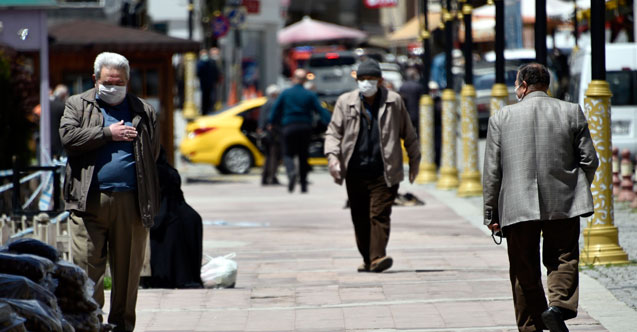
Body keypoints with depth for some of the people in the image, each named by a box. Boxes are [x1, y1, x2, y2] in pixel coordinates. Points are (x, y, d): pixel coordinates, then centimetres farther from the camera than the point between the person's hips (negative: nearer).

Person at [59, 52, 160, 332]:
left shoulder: (144, 112, 15)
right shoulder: (77, 105, 11)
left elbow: (153, 153, 14)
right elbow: (68, 137, -6)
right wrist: (108, 134, -6)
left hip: (131, 201, 1)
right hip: (88, 202, -1)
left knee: (128, 269, 5)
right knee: (87, 265, -4)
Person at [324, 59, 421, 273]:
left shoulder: (393, 101, 5)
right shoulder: (345, 102, 6)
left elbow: (408, 134, 14)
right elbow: (333, 131, 6)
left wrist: (414, 161, 17)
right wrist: (332, 155, -11)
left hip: (384, 172, -2)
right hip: (355, 172, 2)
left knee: (379, 214, -13)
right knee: (360, 219, 8)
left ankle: (377, 257, -20)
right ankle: (367, 259, 21)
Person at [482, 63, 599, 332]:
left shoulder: (502, 117, 4)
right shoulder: (572, 112, 4)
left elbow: (491, 171, 2)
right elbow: (589, 160, 3)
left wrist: (491, 212, 8)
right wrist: (578, 190, 20)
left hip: (517, 206, 0)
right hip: (563, 205, 0)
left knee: (525, 272, 9)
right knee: (563, 259, 8)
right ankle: (559, 306, -18)